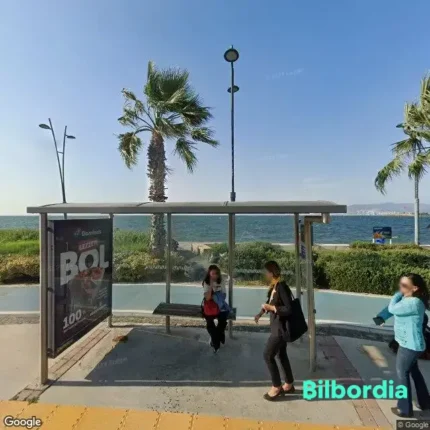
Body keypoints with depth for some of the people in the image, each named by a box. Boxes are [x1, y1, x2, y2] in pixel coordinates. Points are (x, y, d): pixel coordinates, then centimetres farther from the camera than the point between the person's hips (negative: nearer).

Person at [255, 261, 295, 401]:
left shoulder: (282, 287, -24)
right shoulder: (274, 286, 4)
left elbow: (289, 309, -27)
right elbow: (269, 302, 17)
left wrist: (270, 308, -22)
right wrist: (261, 313, 5)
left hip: (281, 328, -9)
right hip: (278, 327, 9)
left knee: (268, 355, 1)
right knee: (282, 355, 19)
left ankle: (277, 387, 17)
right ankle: (289, 385, 34)